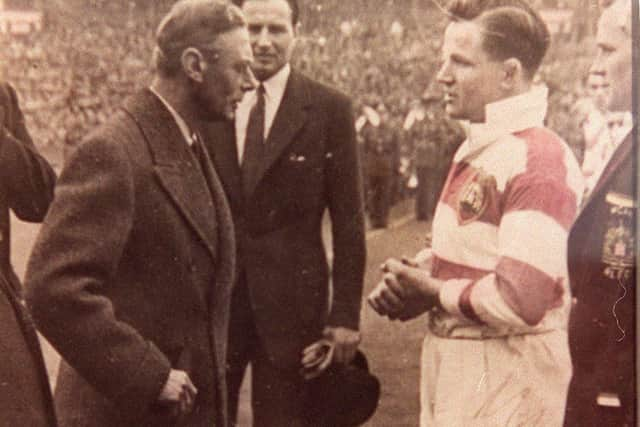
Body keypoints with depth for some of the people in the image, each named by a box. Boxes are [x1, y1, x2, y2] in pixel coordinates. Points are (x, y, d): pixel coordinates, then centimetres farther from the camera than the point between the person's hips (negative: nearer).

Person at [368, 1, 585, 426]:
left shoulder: (539, 160, -20)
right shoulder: (475, 149, 10)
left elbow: (522, 300, -28)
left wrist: (434, 291, -13)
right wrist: (413, 273, 0)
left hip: (506, 378, -8)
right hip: (451, 360, 9)